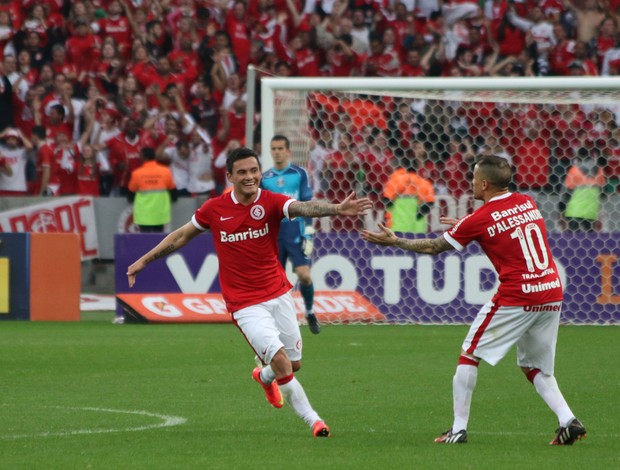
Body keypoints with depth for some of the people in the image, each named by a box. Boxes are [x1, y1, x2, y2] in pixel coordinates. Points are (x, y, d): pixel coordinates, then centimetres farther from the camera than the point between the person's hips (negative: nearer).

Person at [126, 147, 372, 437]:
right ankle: (312, 419, -3)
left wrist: (337, 209, -50)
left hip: (279, 295, 2)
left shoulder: (271, 202, -8)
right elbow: (182, 236, 12)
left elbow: (303, 208, -29)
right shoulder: (214, 209, -5)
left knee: (294, 363, 11)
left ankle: (264, 377, 47)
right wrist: (144, 261, 17)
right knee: (281, 362, -17)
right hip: (245, 304, -2)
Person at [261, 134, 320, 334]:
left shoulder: (299, 174, 3)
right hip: (273, 234, 2)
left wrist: (308, 233, -4)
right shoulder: (265, 178, 9)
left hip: (296, 233, -2)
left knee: (304, 275, -14)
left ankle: (310, 312, 9)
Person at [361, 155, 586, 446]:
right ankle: (568, 420, 0)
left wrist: (394, 241, 16)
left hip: (516, 297, -6)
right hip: (552, 293, 6)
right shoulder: (527, 203, 10)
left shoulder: (480, 219, -6)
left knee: (470, 355, 7)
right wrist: (465, 225, 35)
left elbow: (433, 247, 5)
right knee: (535, 367, 19)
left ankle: (458, 429, 4)